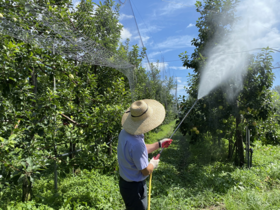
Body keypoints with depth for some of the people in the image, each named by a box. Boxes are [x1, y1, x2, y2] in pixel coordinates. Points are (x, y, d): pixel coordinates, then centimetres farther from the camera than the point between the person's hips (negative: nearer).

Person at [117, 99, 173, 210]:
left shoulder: (125, 132, -7)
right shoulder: (136, 144, -36)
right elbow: (146, 171, -24)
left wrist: (159, 144, 11)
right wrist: (153, 164, -4)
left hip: (125, 181, 8)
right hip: (134, 187, -8)